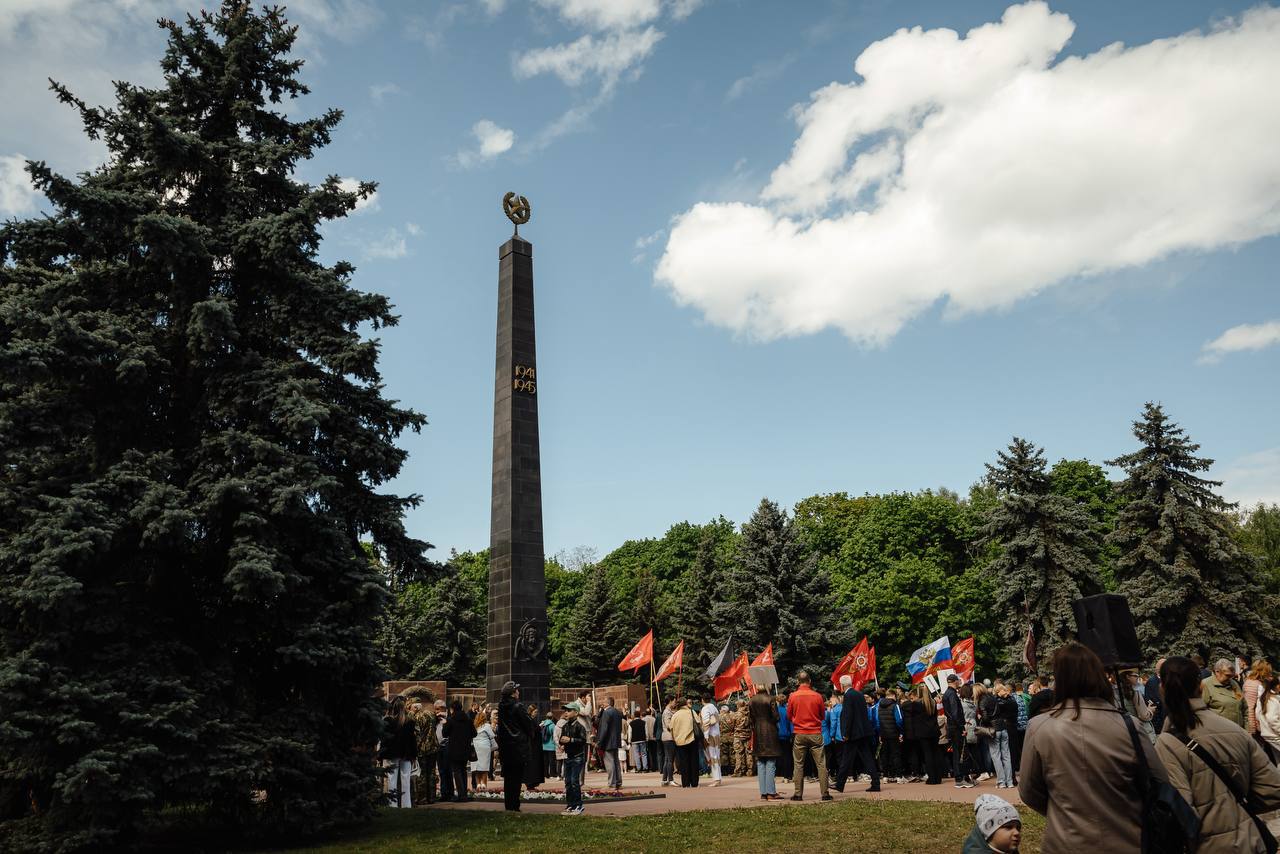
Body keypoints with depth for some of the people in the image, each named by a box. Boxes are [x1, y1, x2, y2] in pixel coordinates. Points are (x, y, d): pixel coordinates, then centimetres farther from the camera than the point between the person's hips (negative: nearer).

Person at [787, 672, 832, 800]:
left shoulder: (793, 696, -5)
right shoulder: (817, 696, -5)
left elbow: (789, 716, 6)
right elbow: (822, 716, 7)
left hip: (799, 734, 0)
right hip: (815, 734, 0)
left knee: (799, 765, 7)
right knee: (821, 764, 5)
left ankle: (798, 794, 7)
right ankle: (825, 793, 3)